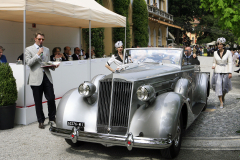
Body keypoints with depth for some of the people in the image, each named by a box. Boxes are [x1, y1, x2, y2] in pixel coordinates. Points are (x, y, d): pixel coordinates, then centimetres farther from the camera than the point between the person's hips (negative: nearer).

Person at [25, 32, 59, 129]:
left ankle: (52, 118, 17)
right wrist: (38, 54, -12)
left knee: (51, 98, -2)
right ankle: (41, 121, 16)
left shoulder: (46, 50, 18)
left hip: (47, 77, 4)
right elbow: (28, 63, -8)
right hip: (36, 79, -3)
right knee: (38, 102, 4)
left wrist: (53, 66, 2)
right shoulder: (29, 50, 4)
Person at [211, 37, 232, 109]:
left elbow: (230, 63, -4)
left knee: (225, 86, 8)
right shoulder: (215, 53, 4)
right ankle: (221, 102, -4)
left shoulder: (228, 52, -4)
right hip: (217, 71, 1)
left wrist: (230, 72, -9)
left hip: (225, 71, -1)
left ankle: (223, 96, 40)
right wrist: (213, 66, -10)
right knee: (218, 85, -10)